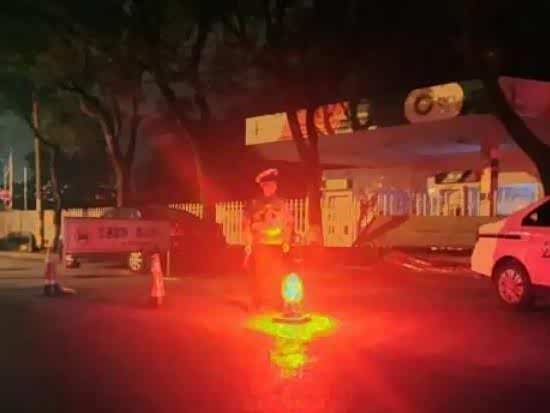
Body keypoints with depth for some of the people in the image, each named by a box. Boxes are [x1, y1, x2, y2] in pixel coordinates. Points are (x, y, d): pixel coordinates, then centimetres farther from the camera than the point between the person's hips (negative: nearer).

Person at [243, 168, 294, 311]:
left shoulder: (281, 204, 8)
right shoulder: (254, 204, 4)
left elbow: (288, 224, 8)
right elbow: (248, 225, 2)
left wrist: (286, 242, -4)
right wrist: (248, 245, -4)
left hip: (277, 247, 1)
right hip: (259, 247, -1)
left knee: (278, 277, -1)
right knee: (259, 277, 0)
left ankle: (277, 306, 7)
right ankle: (258, 305, 10)